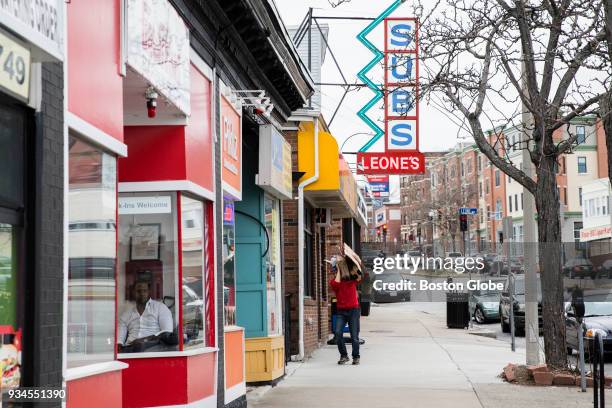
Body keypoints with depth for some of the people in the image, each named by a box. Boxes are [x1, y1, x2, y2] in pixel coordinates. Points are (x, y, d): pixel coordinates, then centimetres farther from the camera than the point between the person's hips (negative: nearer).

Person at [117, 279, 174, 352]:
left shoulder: (160, 307, 12)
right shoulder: (127, 313, 23)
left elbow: (167, 333, 0)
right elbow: (120, 338, 13)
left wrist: (147, 339, -14)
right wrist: (118, 345, -12)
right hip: (130, 346, 3)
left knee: (140, 346, -40)